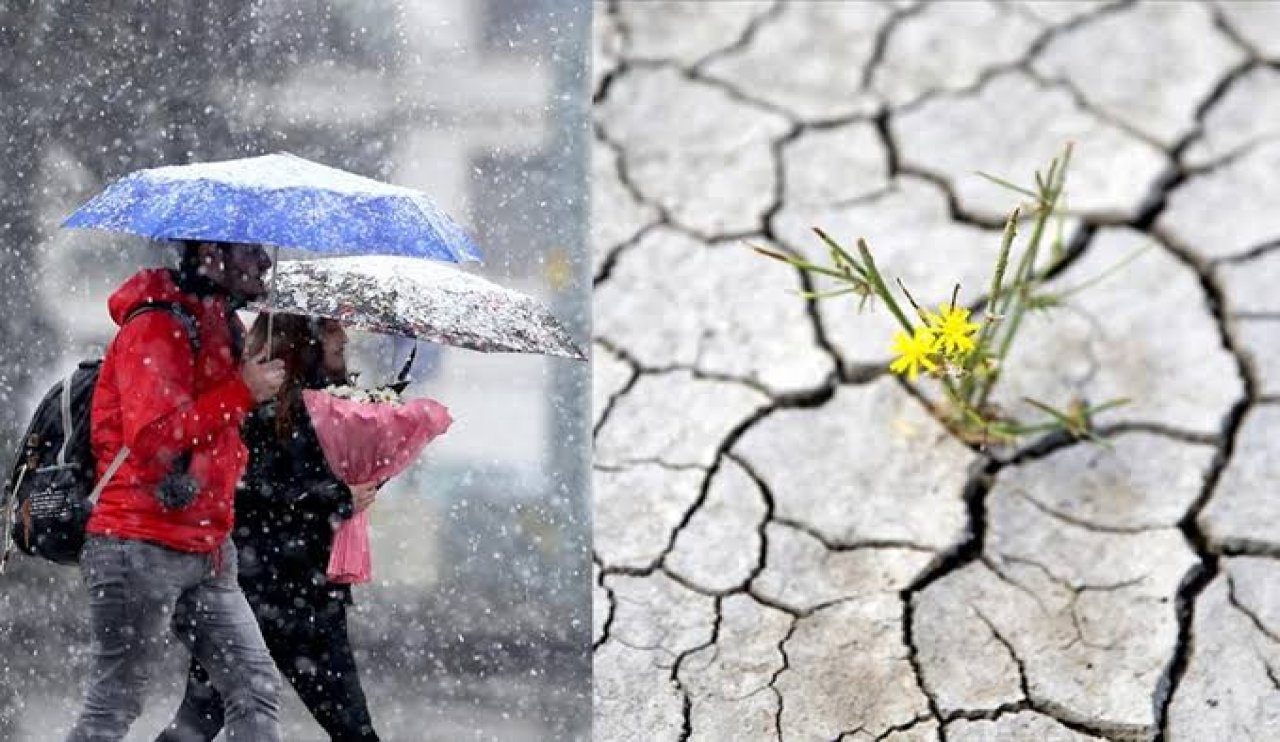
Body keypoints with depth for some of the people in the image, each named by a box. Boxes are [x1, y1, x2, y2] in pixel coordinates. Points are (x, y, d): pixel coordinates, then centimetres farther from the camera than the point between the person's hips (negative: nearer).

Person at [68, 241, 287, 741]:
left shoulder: (220, 328, 16)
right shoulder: (156, 327, -13)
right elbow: (153, 436, -25)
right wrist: (241, 392, -18)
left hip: (206, 551, 9)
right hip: (141, 548, -9)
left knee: (258, 689, 3)